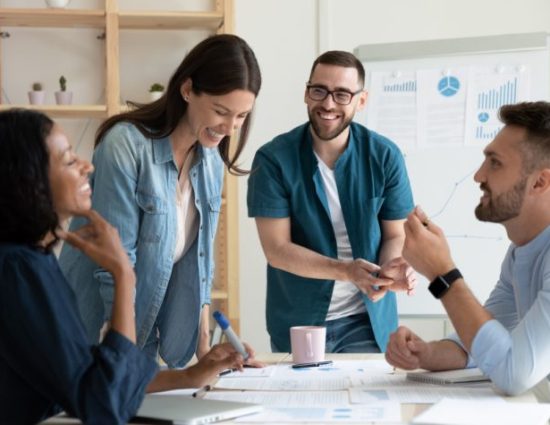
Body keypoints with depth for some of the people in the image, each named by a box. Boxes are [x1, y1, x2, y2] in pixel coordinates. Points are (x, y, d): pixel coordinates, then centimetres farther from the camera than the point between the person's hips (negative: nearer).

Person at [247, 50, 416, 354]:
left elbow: (395, 235, 0)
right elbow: (276, 248, -14)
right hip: (297, 322, -1)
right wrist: (346, 270, -28)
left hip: (368, 321, 1)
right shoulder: (274, 159, -12)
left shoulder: (385, 157, -6)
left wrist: (391, 268, -24)